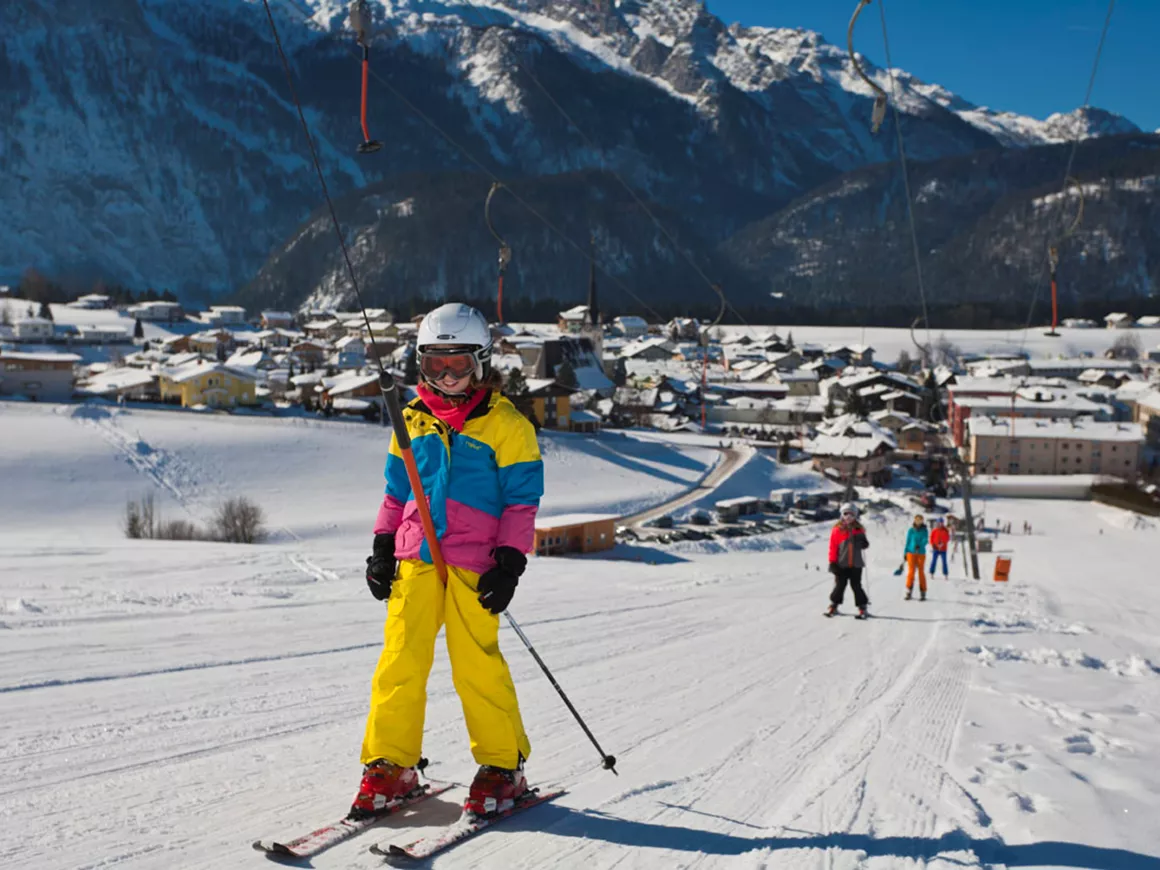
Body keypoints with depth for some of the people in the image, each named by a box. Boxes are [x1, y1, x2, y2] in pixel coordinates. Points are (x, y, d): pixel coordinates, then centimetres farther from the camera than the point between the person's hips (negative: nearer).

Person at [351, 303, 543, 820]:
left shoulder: (507, 425, 0)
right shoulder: (413, 420, 14)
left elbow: (522, 500, -1)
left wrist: (510, 562, -8)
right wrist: (383, 547, 14)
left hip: (474, 562, -4)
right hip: (416, 559, 4)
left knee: (477, 665, -5)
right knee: (400, 661, 0)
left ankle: (503, 767, 11)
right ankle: (388, 766, 11)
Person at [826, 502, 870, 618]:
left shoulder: (859, 529, 7)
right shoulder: (837, 530, -1)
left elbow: (863, 545, 16)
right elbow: (833, 547, -2)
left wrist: (864, 542, -9)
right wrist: (833, 562, -7)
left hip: (856, 564, 1)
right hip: (841, 564, -1)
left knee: (856, 586, 2)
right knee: (840, 585, 2)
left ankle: (862, 607, 11)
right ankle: (834, 605, 16)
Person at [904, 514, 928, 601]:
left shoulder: (924, 530, 3)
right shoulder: (911, 530, 5)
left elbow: (925, 541, -9)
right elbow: (908, 542, 10)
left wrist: (919, 545, -29)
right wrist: (905, 553, 7)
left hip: (921, 553, 0)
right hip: (911, 553, 0)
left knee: (921, 572, 0)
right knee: (911, 571, -6)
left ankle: (923, 593, 5)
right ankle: (909, 592, -2)